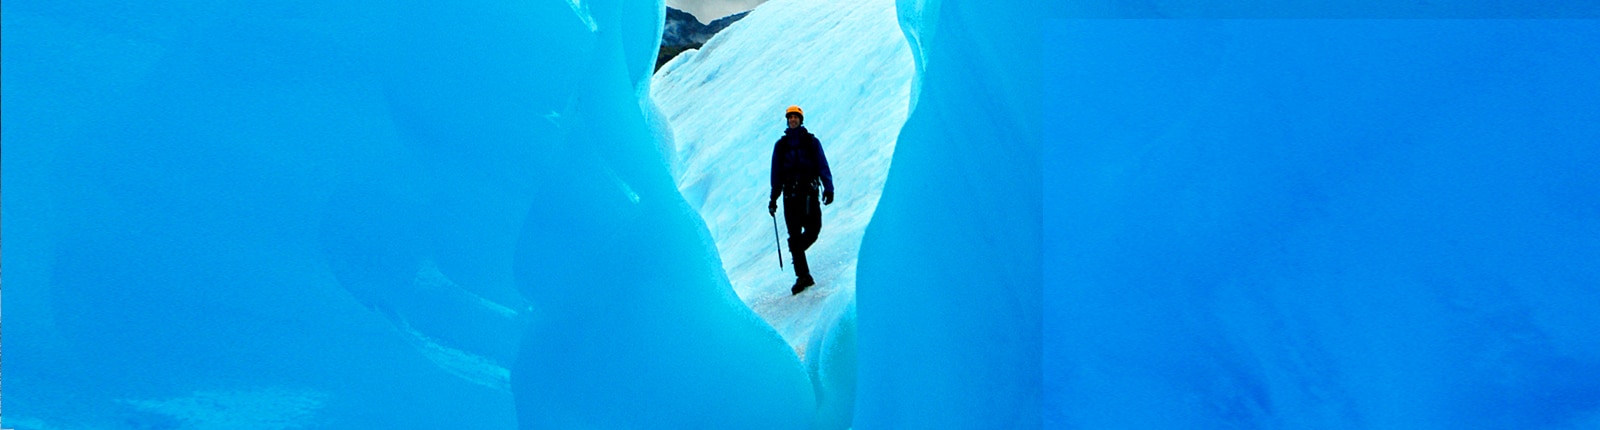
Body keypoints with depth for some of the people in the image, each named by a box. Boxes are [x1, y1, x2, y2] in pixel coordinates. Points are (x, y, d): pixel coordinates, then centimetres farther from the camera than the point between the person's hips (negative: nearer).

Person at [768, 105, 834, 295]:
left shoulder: (812, 141, 10)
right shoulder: (780, 145, 16)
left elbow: (822, 166, 3)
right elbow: (776, 173, 16)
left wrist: (828, 188, -10)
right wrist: (773, 198, 13)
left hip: (809, 192, -1)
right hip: (790, 194, 1)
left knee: (813, 228, -12)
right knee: (794, 234, -3)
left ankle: (796, 251, 20)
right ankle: (803, 276, 0)